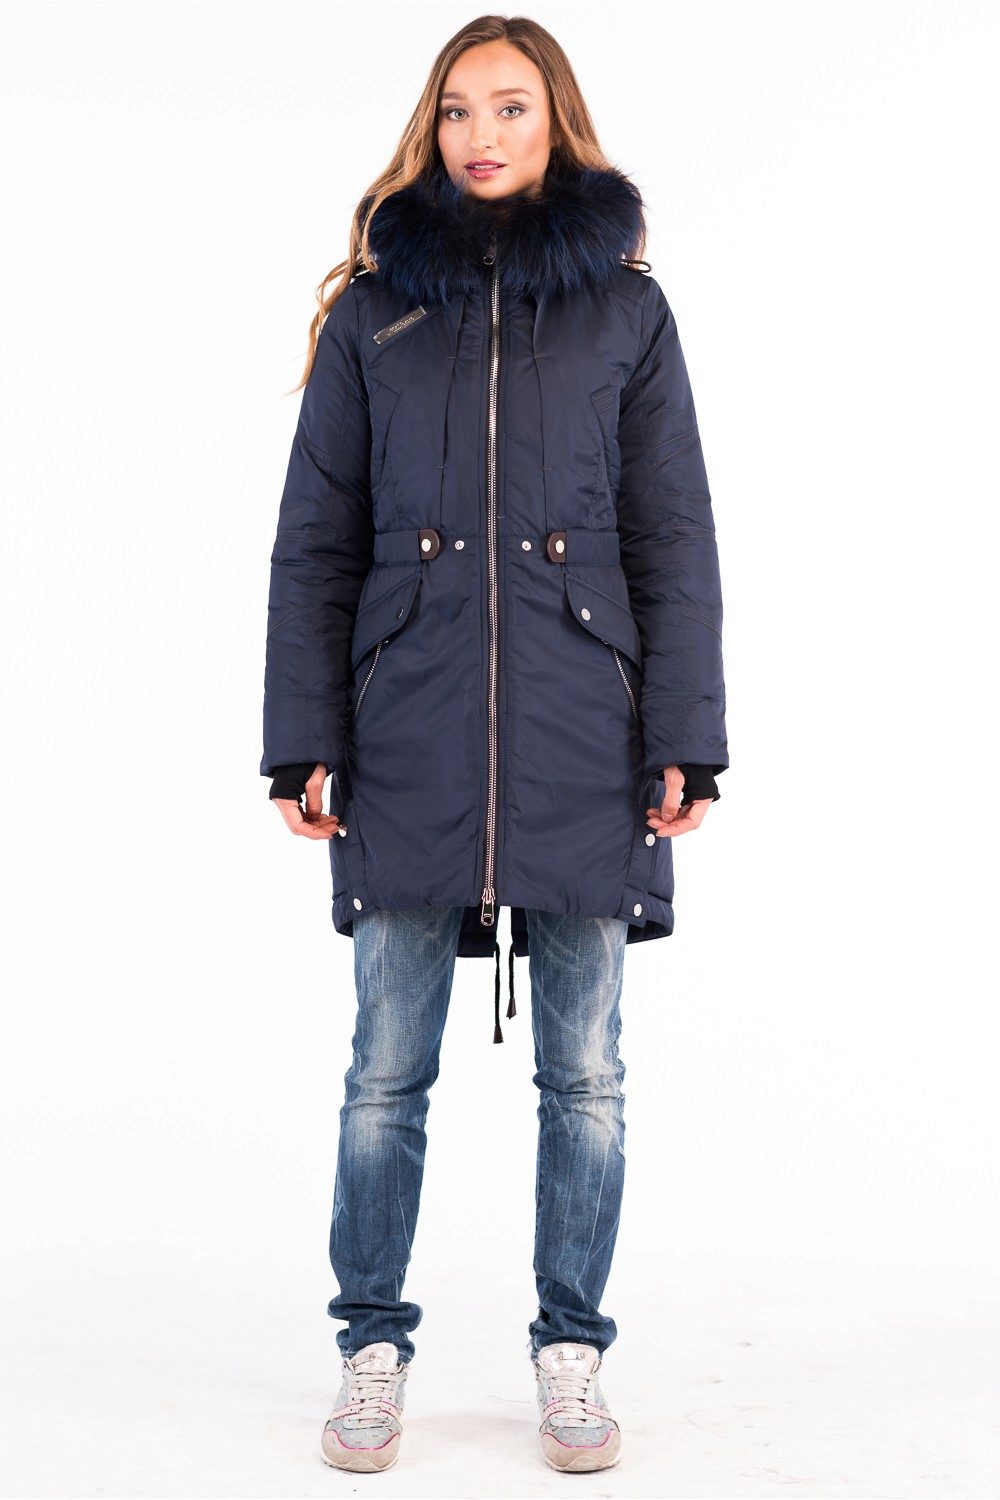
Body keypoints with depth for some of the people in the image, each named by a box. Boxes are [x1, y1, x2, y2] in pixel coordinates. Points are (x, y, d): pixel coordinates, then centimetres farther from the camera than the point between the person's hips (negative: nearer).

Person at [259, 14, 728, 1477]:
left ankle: (572, 1351, 20)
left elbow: (675, 541, 5)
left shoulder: (626, 308, 7)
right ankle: (374, 1347, 19)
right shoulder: (375, 309, 8)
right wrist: (301, 742, -1)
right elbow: (316, 542, 6)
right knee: (386, 1073, 5)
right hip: (410, 747, 0)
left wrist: (686, 741, -3)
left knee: (585, 1076, 6)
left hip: (584, 749, 0)